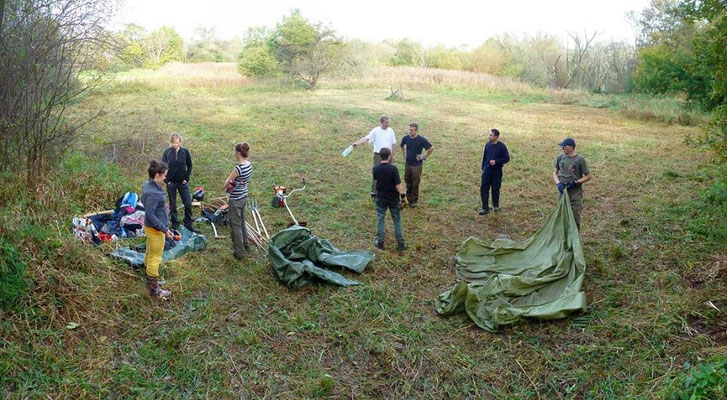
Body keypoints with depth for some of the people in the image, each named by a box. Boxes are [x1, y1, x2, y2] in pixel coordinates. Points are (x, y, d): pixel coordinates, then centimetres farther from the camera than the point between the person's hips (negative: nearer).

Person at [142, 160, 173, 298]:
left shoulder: (148, 185, 1)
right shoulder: (153, 192, -29)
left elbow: (145, 203, 15)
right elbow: (150, 214, -29)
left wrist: (162, 205, 22)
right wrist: (164, 229, -25)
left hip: (150, 227, 10)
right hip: (155, 229, -10)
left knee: (149, 254, 24)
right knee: (155, 258, 3)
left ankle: (151, 280, 42)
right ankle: (154, 289, 15)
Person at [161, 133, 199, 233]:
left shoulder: (185, 152, -2)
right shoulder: (167, 152, -5)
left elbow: (189, 166, 7)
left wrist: (186, 178, -1)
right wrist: (166, 180, -5)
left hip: (183, 182, 1)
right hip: (171, 183, -1)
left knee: (188, 204, 0)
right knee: (173, 205, 8)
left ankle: (188, 224, 14)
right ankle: (175, 225, 19)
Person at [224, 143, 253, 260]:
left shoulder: (238, 168, -27)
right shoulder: (249, 164, -1)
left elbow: (227, 183, -17)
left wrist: (228, 186, 3)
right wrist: (233, 183, -5)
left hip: (235, 200, -8)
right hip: (244, 196, 8)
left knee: (235, 225, 6)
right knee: (241, 222, 24)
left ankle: (239, 252, 16)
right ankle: (245, 246, 39)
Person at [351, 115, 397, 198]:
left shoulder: (390, 130, 1)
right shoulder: (376, 131, -11)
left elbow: (393, 144, 9)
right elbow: (366, 138, -24)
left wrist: (393, 155, 9)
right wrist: (357, 143, -40)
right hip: (378, 156, -4)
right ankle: (374, 193, 4)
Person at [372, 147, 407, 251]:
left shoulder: (376, 168, -7)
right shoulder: (393, 168, -19)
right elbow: (398, 185, -20)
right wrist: (403, 196, -13)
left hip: (380, 197, 3)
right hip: (393, 198, -2)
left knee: (380, 219, 14)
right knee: (397, 220, 9)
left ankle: (380, 242, 18)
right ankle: (400, 243, 13)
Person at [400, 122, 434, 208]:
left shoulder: (421, 139, -17)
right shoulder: (405, 138, -3)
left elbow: (431, 148, -10)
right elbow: (402, 146, 20)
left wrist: (425, 157, -7)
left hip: (417, 165, -4)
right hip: (407, 164, 4)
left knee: (415, 184, 4)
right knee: (407, 182, 14)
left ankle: (415, 201, 17)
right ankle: (408, 198, 30)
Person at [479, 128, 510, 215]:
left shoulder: (502, 146, -12)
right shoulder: (487, 145, 1)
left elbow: (507, 158, -9)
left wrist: (496, 161, -21)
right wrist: (483, 168, 12)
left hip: (497, 172, -3)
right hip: (487, 171, 4)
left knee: (495, 189, 8)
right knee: (483, 188, -4)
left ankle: (496, 205, 31)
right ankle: (485, 208, 0)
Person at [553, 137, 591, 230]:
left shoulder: (580, 159, -11)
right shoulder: (560, 158, 2)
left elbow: (588, 176, -6)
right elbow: (555, 172, 11)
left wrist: (576, 182, -18)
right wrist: (558, 183, -7)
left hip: (575, 193, -4)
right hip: (562, 191, 4)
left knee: (575, 216, 0)